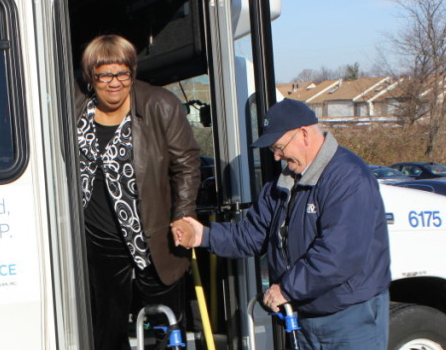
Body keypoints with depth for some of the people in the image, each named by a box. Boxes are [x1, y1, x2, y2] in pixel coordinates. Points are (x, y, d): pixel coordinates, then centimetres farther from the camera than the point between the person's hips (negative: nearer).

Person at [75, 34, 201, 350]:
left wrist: (182, 223, -7)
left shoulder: (162, 107, -10)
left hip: (156, 243, -3)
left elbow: (187, 165, -3)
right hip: (100, 244, 3)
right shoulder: (74, 106, -2)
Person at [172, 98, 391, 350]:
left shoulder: (349, 178, -21)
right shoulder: (285, 183, 10)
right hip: (308, 316, 8)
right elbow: (253, 234, 10)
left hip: (353, 321, -8)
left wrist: (287, 288, -21)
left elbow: (340, 255, -29)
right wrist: (206, 236, -5)